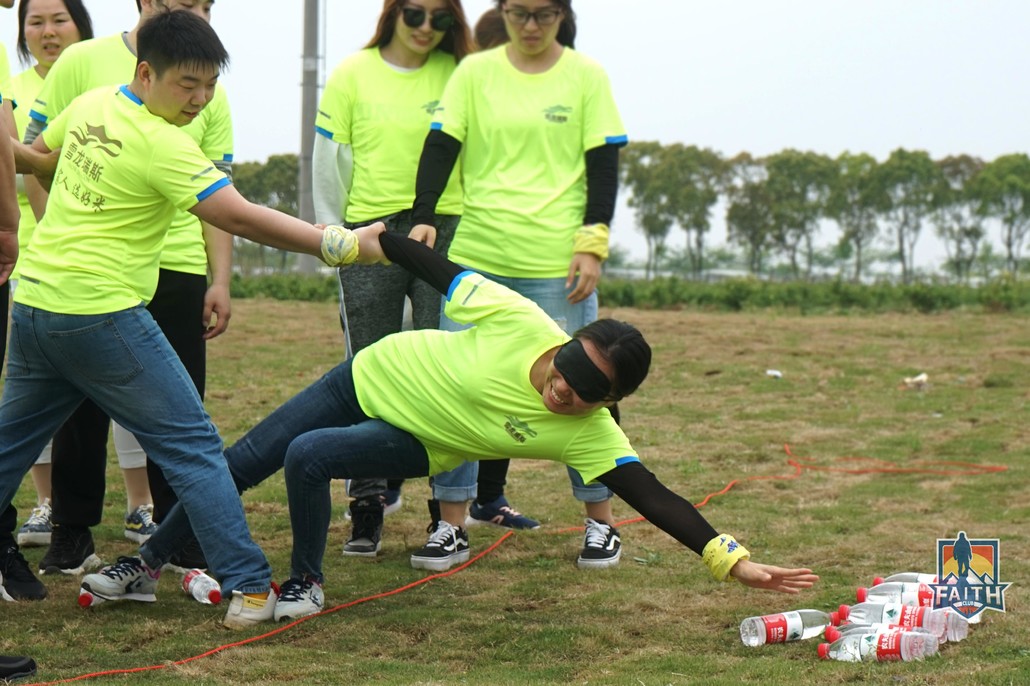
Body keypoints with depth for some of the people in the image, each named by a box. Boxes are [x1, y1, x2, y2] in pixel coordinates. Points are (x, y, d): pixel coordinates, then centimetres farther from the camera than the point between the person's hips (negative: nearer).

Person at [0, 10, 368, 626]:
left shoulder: (90, 104, 8)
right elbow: (241, 217, -24)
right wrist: (338, 245, -23)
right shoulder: (163, 146, -17)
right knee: (192, 445, -3)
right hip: (101, 315, -8)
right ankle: (250, 587, -5)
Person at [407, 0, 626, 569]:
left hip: (557, 264, -2)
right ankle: (451, 525, 9)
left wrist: (593, 244, -5)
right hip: (476, 257, 2)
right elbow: (441, 147, 2)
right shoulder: (474, 72, 7)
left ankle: (601, 523, 15)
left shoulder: (586, 75, 4)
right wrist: (422, 218, -13)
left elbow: (604, 165, 3)